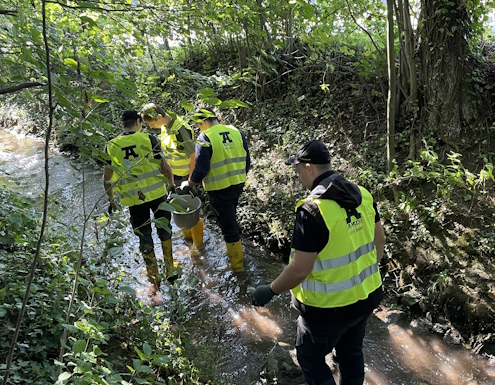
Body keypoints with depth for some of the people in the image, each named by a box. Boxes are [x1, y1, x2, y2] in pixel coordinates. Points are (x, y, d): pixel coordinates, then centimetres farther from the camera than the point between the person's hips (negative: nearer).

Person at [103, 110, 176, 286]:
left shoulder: (111, 146, 0)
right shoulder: (148, 139, -6)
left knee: (144, 238, 12)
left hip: (133, 199, 1)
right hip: (157, 193, -1)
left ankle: (154, 277, 20)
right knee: (164, 230, 18)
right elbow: (165, 166, -7)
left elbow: (107, 178, 3)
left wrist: (111, 199, 16)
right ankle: (170, 270, 21)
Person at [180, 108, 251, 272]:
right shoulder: (236, 132, 1)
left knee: (228, 226, 5)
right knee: (230, 218, 28)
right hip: (238, 185, 7)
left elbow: (201, 169, -18)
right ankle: (234, 251, 47)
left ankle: (237, 264, 18)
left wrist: (189, 184, -1)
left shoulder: (205, 137, -16)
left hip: (219, 189, -6)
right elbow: (247, 161, 6)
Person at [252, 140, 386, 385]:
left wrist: (270, 291, -9)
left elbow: (299, 269, -25)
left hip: (330, 307, -7)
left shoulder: (313, 210, -28)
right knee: (351, 352, 27)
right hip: (367, 295, 7)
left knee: (310, 357, 17)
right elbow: (379, 239, 8)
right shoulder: (362, 194, -4)